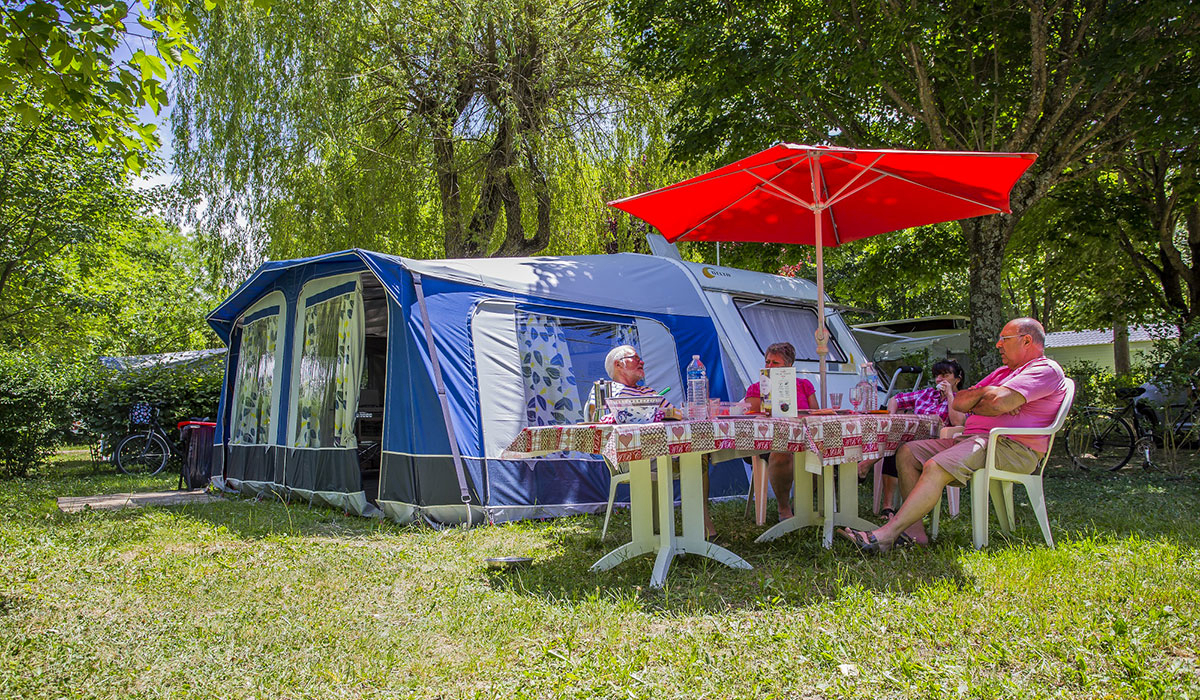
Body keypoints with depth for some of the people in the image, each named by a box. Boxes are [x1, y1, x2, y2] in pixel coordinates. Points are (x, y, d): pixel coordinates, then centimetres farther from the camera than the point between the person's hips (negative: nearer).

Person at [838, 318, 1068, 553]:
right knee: (907, 453, -2)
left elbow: (998, 402, -20)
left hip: (1011, 448, -10)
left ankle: (886, 534, -32)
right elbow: (958, 402, 18)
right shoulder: (1003, 372, 28)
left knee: (935, 468, -30)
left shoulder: (1045, 370, -2)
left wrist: (974, 405, 2)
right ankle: (914, 531, -14)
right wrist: (983, 392, -2)